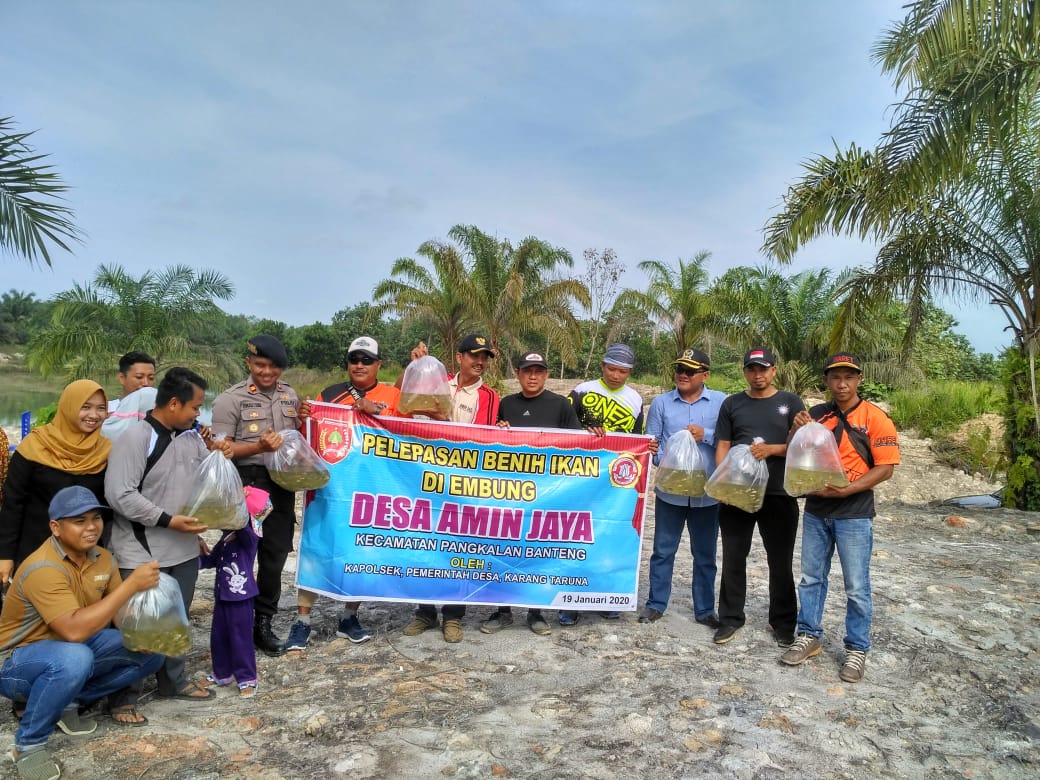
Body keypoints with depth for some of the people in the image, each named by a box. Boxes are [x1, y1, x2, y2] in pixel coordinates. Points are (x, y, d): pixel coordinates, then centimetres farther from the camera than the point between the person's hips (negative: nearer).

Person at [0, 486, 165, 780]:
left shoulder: (102, 557, -6)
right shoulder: (43, 568, -29)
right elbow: (74, 630, -39)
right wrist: (132, 583, -39)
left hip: (73, 648, 7)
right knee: (75, 658, -39)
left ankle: (69, 701, 4)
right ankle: (28, 745, -14)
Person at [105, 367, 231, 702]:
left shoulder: (193, 436, 4)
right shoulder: (136, 438, -16)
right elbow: (119, 494, -22)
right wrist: (168, 519, -22)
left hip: (183, 550, 7)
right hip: (141, 555, -7)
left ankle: (174, 681, 37)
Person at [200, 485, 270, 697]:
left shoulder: (248, 536, -16)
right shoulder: (226, 537, 8)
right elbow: (212, 560, 19)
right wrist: (200, 555, 0)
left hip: (240, 596, -8)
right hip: (222, 594, 8)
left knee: (241, 638, -1)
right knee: (218, 636, 16)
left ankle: (247, 678, 11)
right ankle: (222, 673, 33)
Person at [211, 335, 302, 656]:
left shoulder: (290, 396, 11)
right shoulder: (231, 398, -6)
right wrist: (258, 447, -24)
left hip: (282, 484, 5)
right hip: (246, 484, -5)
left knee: (275, 556, 11)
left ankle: (262, 623, 26)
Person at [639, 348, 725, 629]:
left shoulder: (721, 402, -1)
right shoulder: (661, 402, 2)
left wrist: (706, 435, -19)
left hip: (707, 493, 0)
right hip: (669, 491, 1)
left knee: (705, 555, 12)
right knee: (663, 551, 11)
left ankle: (705, 610, 27)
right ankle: (656, 604, 25)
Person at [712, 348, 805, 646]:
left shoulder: (791, 403, 4)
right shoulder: (732, 404, 9)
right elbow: (722, 447, 6)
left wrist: (771, 449, -17)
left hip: (778, 495, -1)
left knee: (780, 561, 9)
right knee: (733, 558, 8)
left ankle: (783, 622, 24)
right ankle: (730, 618, 22)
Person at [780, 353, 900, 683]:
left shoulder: (874, 418, -8)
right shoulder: (816, 414, 5)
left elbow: (886, 467, -11)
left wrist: (848, 489, -22)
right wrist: (797, 430, -9)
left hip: (854, 514, -4)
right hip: (815, 510, 5)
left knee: (856, 587, 5)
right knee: (811, 578, 14)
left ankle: (857, 649, 19)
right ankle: (809, 637, 28)